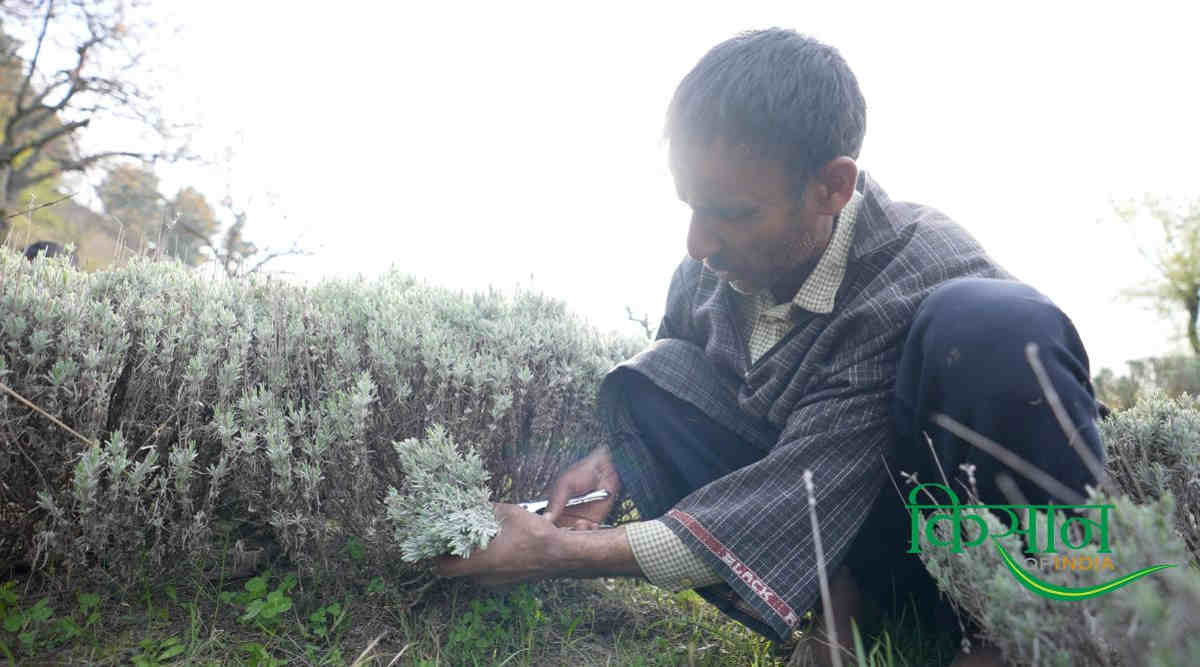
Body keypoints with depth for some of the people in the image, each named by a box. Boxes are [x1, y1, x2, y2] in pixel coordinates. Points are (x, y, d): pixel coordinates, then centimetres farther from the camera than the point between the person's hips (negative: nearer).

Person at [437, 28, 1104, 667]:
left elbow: (793, 503, -31)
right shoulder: (718, 261, -9)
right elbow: (671, 399, 10)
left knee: (995, 327, -35)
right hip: (863, 545, 6)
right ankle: (841, 605, -12)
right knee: (651, 381, -12)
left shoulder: (917, 287, -30)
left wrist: (559, 554, -27)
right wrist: (614, 458, -12)